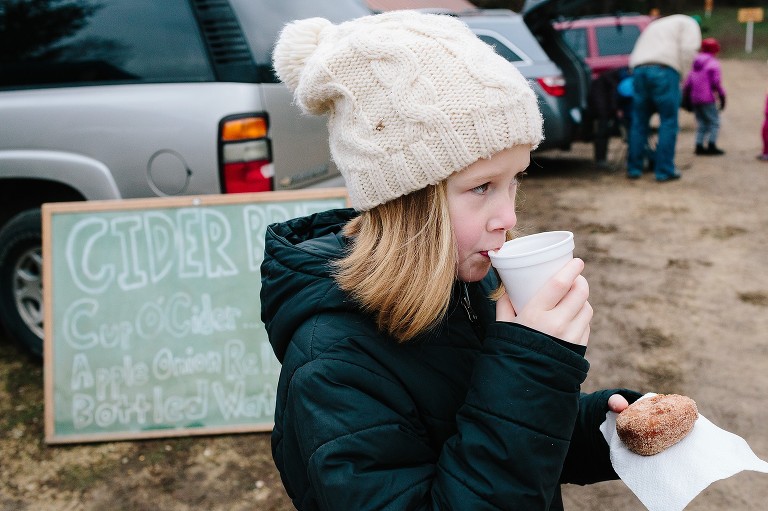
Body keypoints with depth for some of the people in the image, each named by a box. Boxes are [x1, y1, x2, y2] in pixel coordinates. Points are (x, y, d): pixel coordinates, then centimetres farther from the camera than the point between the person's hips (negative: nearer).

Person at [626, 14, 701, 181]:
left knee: (639, 122, 11)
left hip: (639, 69, 6)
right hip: (664, 70, -6)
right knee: (668, 122, 0)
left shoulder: (654, 25, 37)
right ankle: (664, 171, 0)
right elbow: (688, 51, -2)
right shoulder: (688, 23, 17)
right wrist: (682, 78, 4)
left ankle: (634, 168, 14)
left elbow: (635, 56, 28)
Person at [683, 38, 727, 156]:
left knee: (702, 123, 13)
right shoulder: (713, 63, -5)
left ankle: (699, 146, 7)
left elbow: (688, 81, 13)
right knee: (714, 122, -1)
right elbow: (716, 82, -11)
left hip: (695, 99, 7)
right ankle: (711, 146, -8)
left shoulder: (695, 63, 16)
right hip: (707, 99, -7)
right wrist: (722, 96, -4)